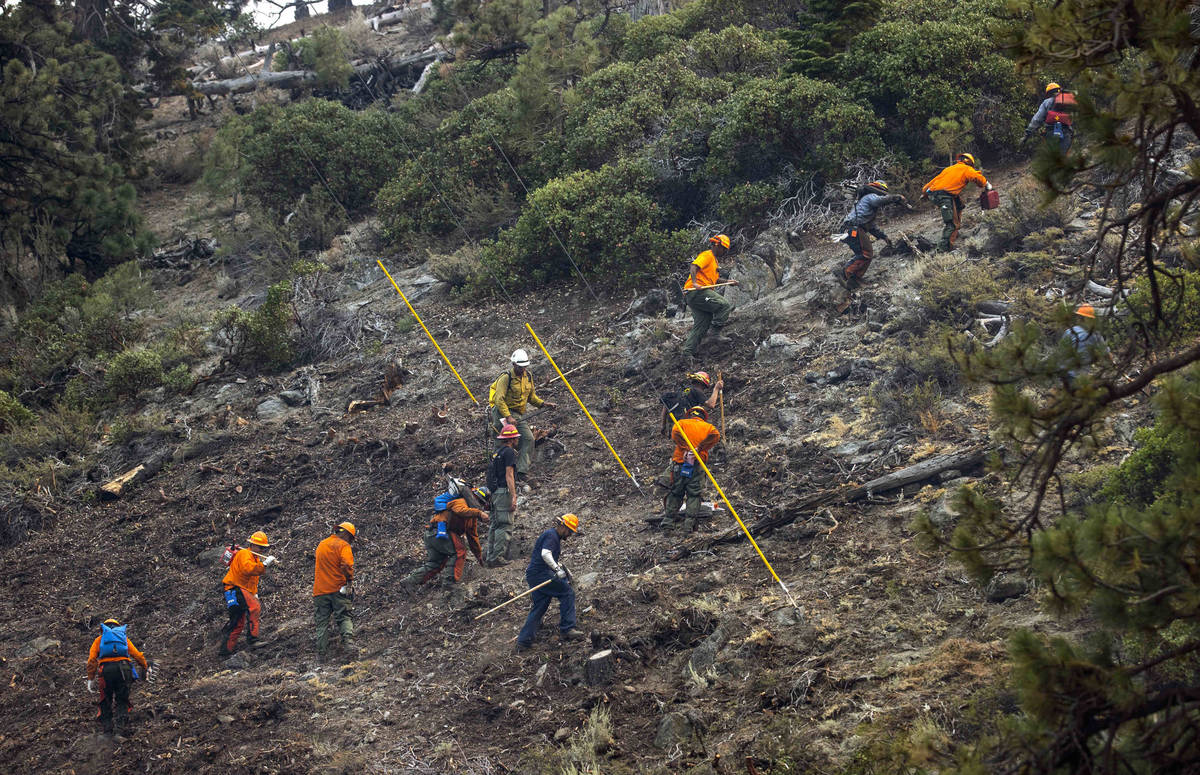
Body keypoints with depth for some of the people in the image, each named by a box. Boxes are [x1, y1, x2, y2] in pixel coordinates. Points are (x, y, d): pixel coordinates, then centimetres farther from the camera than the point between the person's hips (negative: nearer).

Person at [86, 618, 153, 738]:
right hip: (124, 668, 1)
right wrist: (146, 669, 25)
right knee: (122, 701, 7)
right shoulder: (124, 637, 24)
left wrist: (91, 679, 8)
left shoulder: (99, 639, 21)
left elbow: (92, 660, 9)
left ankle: (107, 731, -3)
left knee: (105, 702, 10)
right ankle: (119, 730, -10)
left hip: (105, 669, -1)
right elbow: (138, 655, 17)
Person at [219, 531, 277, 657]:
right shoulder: (244, 554, -10)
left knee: (238, 622, 10)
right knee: (255, 606, -28)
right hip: (235, 589, -10)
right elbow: (248, 569, -30)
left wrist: (255, 593, 19)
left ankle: (226, 648, 16)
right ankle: (252, 637, -32)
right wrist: (264, 564, -32)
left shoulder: (256, 558, 22)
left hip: (243, 591, 10)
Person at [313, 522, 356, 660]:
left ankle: (321, 652, 6)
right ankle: (348, 641, -23)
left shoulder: (321, 545, 17)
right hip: (338, 588, -5)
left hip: (320, 590, 5)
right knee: (345, 617, -1)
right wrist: (350, 581, -12)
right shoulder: (343, 545, -6)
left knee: (322, 622, 8)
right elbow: (347, 565, -21)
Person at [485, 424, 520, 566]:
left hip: (495, 493, 9)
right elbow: (509, 475, -16)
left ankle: (491, 557, 11)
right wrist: (514, 496, -19)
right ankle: (498, 557, -14)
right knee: (505, 526, -9)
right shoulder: (509, 452, -9)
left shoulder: (496, 452, 18)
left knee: (495, 525, 11)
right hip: (505, 492, -9)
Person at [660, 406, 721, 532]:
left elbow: (675, 433, -9)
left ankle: (668, 520, 11)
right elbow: (715, 435, -7)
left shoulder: (681, 423, 12)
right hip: (698, 465, 0)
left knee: (675, 492, 12)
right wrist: (700, 448, -9)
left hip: (680, 462, 0)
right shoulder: (708, 426, 14)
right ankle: (689, 523, -4)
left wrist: (685, 449, -11)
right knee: (694, 495, 5)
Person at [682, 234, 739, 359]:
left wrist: (728, 282, 28)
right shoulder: (707, 255, -4)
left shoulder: (714, 260, 29)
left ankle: (688, 351, 2)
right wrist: (694, 283, -32)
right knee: (724, 306, -18)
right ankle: (716, 333, -18)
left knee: (702, 324, 5)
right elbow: (694, 267, -19)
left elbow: (715, 279, 38)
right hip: (697, 292, -10)